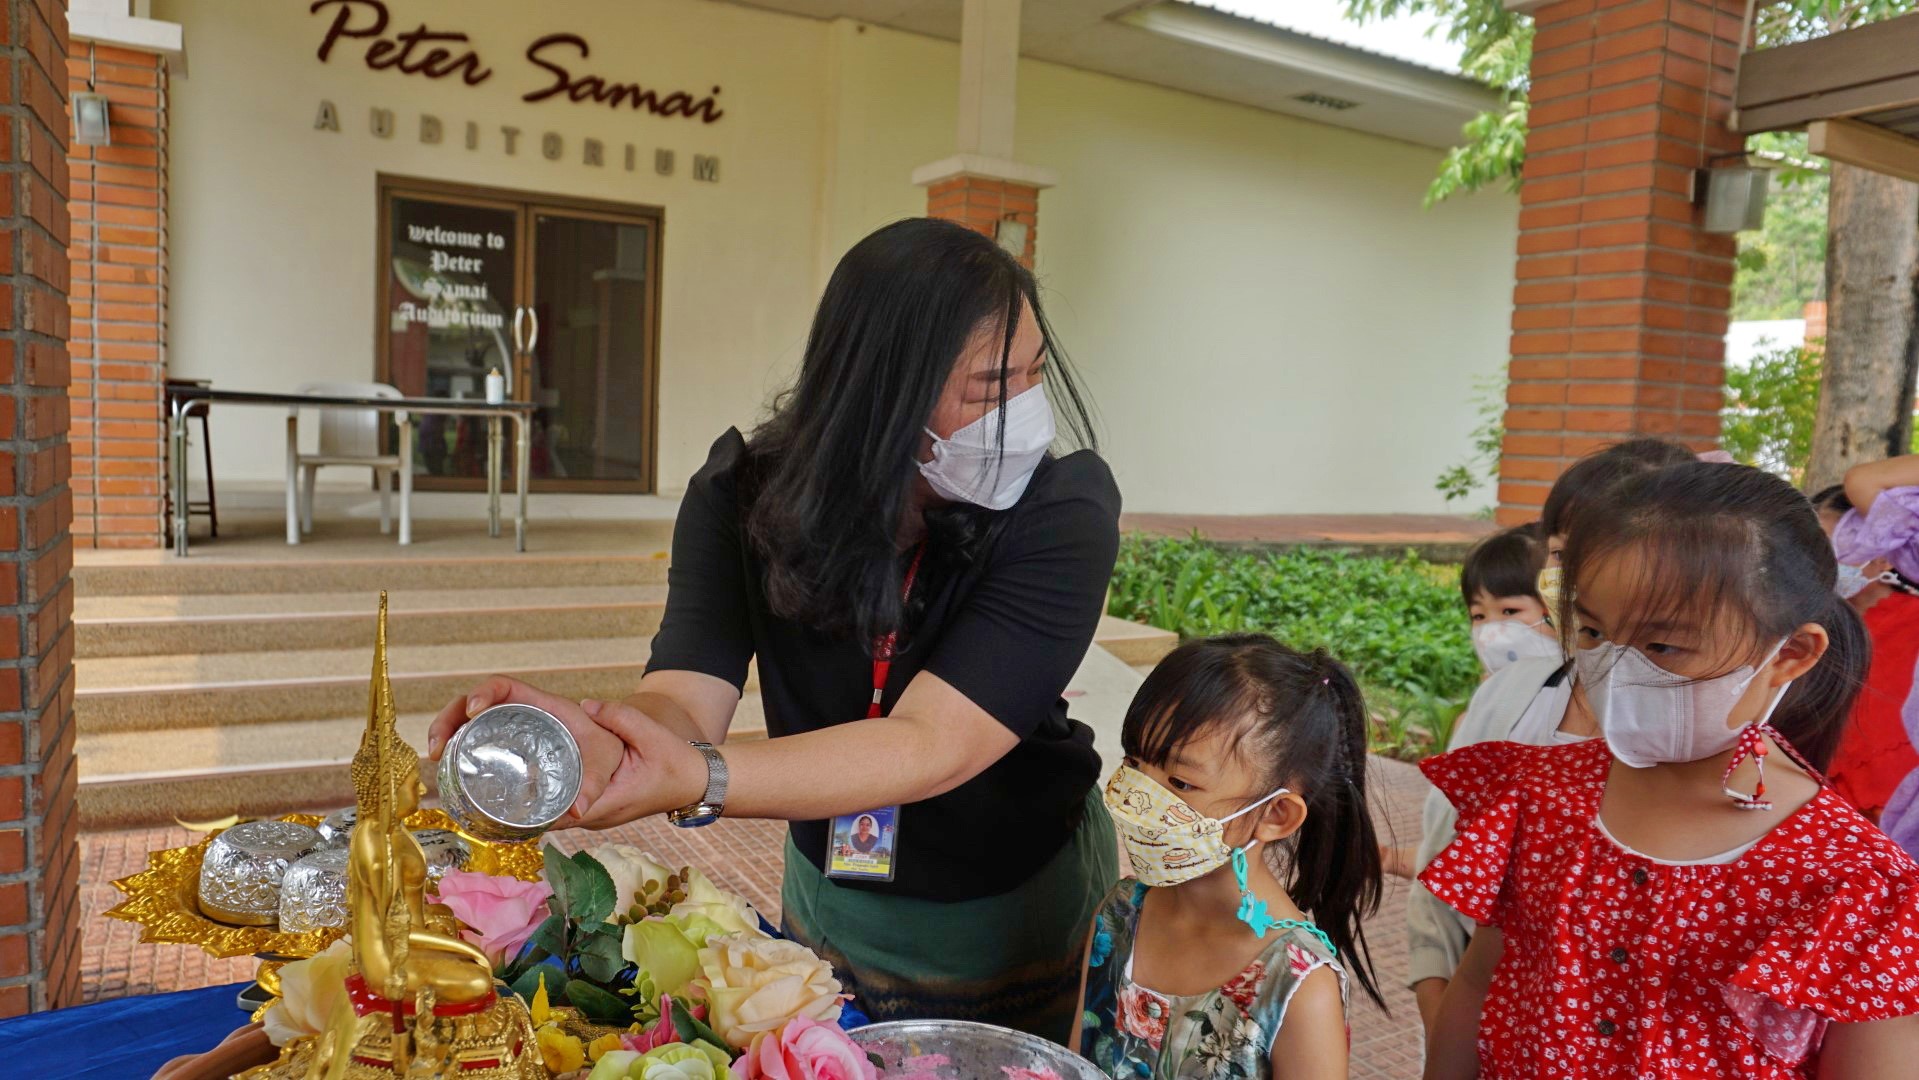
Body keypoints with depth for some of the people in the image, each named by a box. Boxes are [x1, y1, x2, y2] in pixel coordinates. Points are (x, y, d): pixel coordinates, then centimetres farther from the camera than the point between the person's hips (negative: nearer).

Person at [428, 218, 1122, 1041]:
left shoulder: (1065, 511, -28)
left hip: (1024, 913, -2)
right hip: (831, 902, 3)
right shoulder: (744, 493, -18)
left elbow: (935, 747, -37)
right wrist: (598, 745, -53)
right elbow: (685, 699, -29)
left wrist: (695, 781, -52)